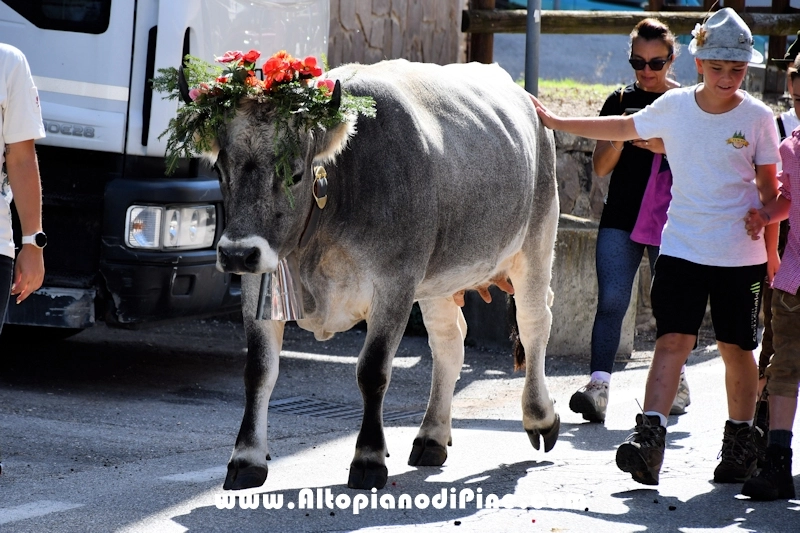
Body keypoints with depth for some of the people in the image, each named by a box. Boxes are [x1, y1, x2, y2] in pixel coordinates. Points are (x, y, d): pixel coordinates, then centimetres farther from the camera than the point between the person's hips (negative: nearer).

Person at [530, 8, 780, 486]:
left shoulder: (757, 117, -4)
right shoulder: (674, 106, 1)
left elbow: (769, 187, 3)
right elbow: (625, 128, 17)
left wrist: (771, 248, 2)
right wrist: (555, 122, 22)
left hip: (741, 255, -1)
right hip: (682, 247, 1)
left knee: (736, 348, 7)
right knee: (673, 339, -11)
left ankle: (740, 441, 23)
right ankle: (650, 436, -19)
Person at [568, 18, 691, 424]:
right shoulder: (620, 101, 9)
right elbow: (600, 167, 6)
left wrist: (664, 148, -17)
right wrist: (620, 138, -13)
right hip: (620, 218, 2)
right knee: (611, 300, -10)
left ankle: (675, 382, 19)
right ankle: (598, 382, -18)